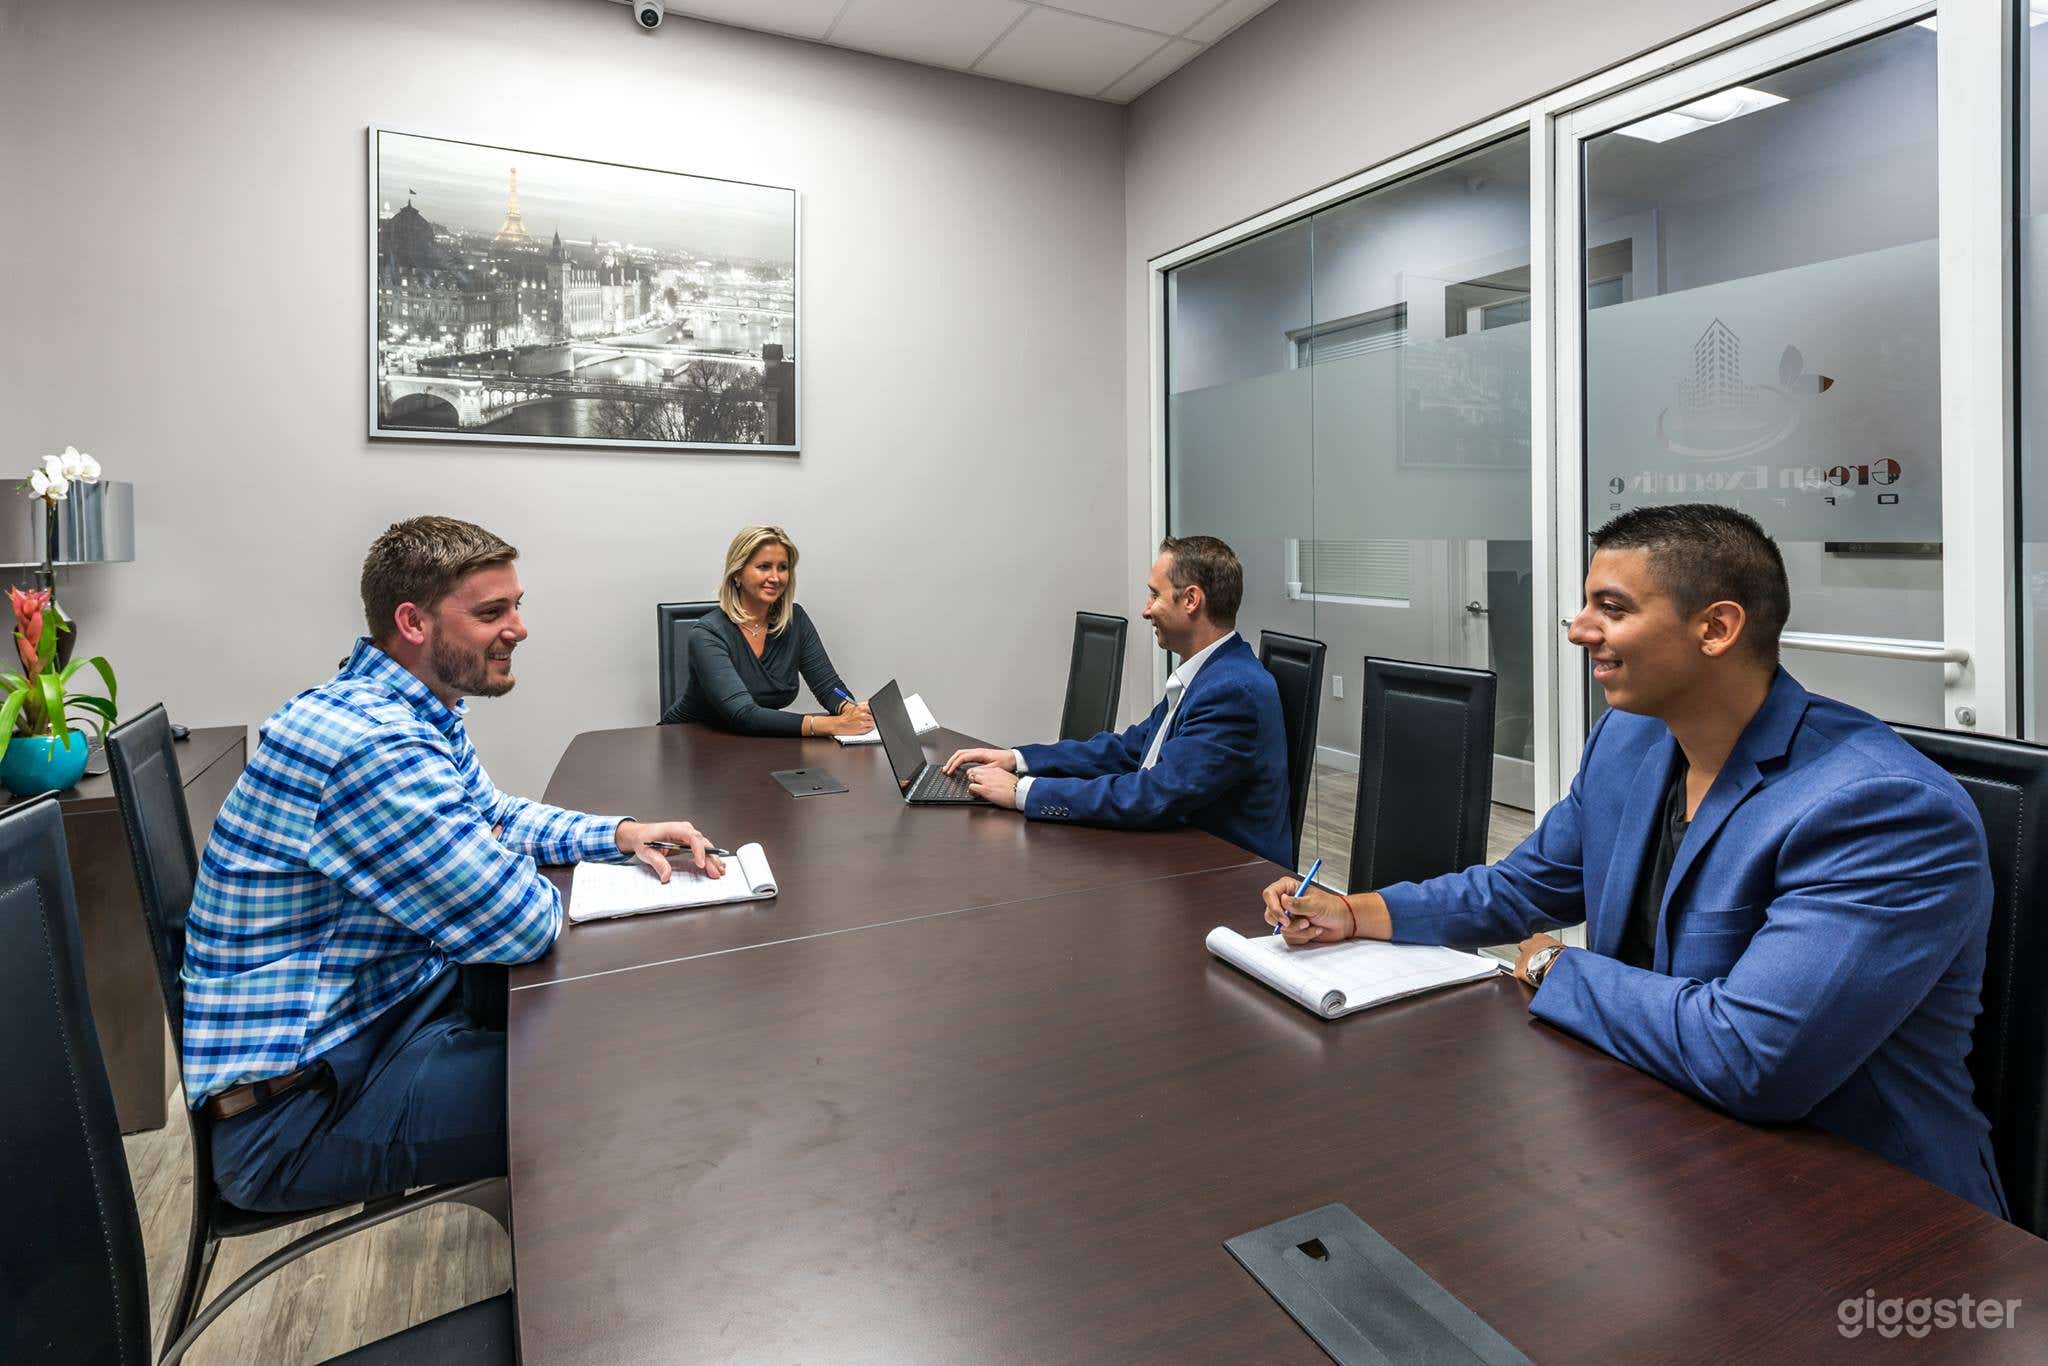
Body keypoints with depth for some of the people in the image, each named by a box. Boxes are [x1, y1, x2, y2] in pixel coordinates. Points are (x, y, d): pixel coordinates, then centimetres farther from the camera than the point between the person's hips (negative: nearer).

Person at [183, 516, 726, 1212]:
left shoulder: (421, 714, 4)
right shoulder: (371, 745, -29)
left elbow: (493, 813, 20)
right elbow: (523, 926, -27)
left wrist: (619, 832, 3)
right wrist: (514, 870, -3)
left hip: (389, 1004, 10)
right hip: (295, 1109, -10)